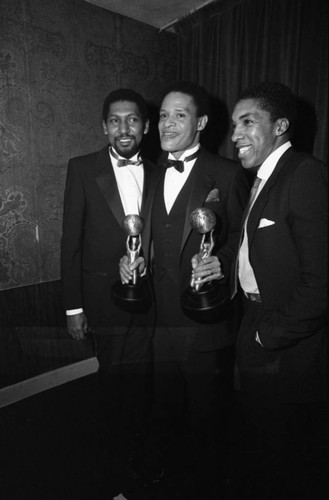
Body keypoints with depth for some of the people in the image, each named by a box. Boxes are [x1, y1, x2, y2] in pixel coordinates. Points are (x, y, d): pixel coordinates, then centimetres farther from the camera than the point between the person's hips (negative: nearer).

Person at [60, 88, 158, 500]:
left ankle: (137, 456, 45)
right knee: (114, 385, 12)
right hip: (106, 299, -2)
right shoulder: (83, 169, -4)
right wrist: (73, 306, -5)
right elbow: (71, 242, -4)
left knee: (139, 383, 15)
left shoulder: (156, 173, 4)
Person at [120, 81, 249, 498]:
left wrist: (222, 262, -24)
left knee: (206, 420, 17)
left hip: (206, 324, -4)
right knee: (163, 413, 24)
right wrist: (131, 258, -5)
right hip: (158, 321, 4)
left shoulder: (227, 175, -7)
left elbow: (242, 238, -5)